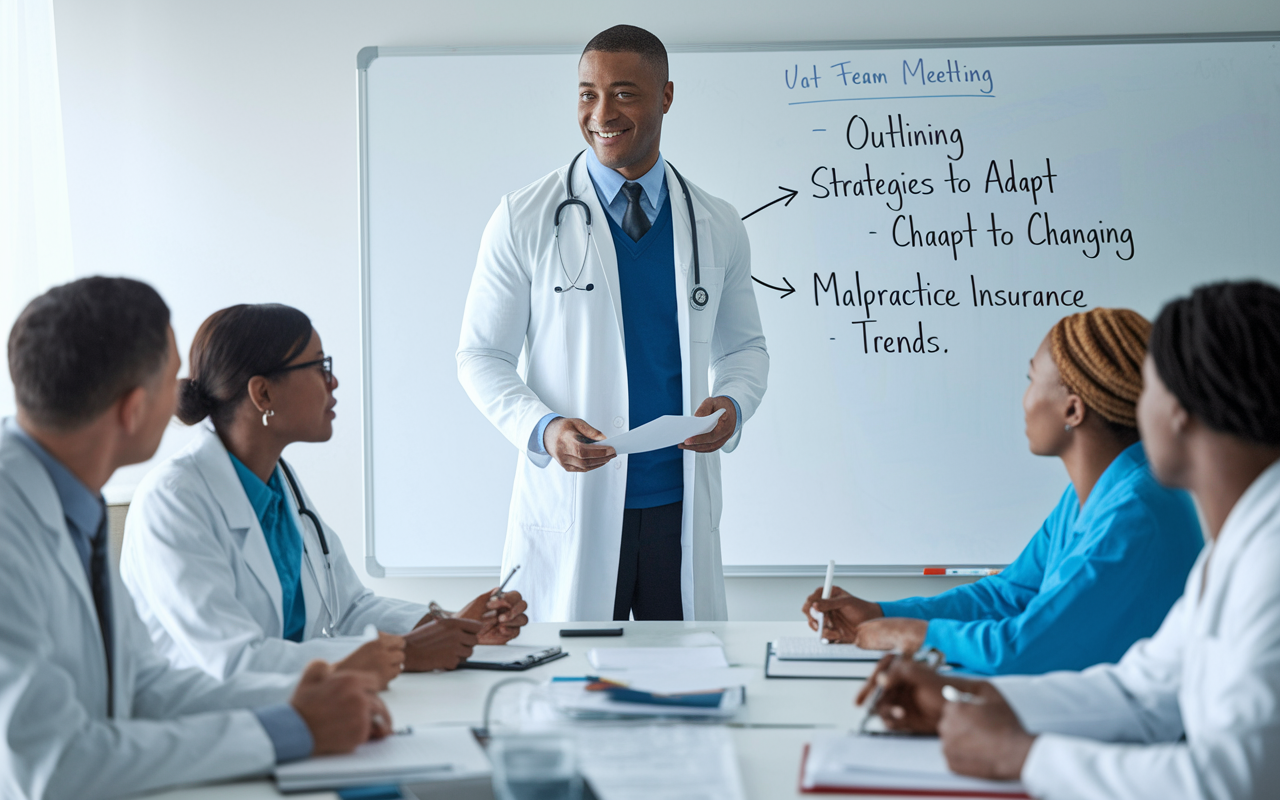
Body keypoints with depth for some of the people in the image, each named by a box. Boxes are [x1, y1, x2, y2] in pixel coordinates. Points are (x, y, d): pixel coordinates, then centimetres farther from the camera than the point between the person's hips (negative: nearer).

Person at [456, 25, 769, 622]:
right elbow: (480, 355, 1)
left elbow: (743, 345, 18)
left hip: (682, 507, 3)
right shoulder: (524, 220, -1)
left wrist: (733, 404, -5)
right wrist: (542, 428, -17)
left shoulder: (718, 228, 7)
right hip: (569, 508, -2)